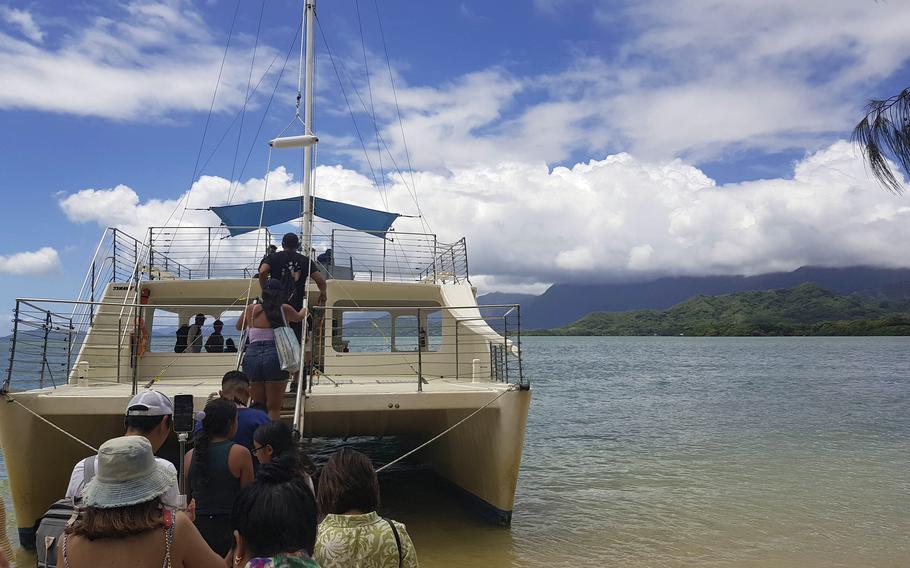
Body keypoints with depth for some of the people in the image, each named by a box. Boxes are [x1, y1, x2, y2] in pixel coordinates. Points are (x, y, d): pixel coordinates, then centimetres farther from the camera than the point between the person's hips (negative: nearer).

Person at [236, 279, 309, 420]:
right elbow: (299, 317, 29)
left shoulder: (251, 310, 9)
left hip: (252, 356, 2)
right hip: (276, 356, -2)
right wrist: (305, 310, 52)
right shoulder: (284, 309, 5)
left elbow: (239, 326, 29)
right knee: (274, 407, 3)